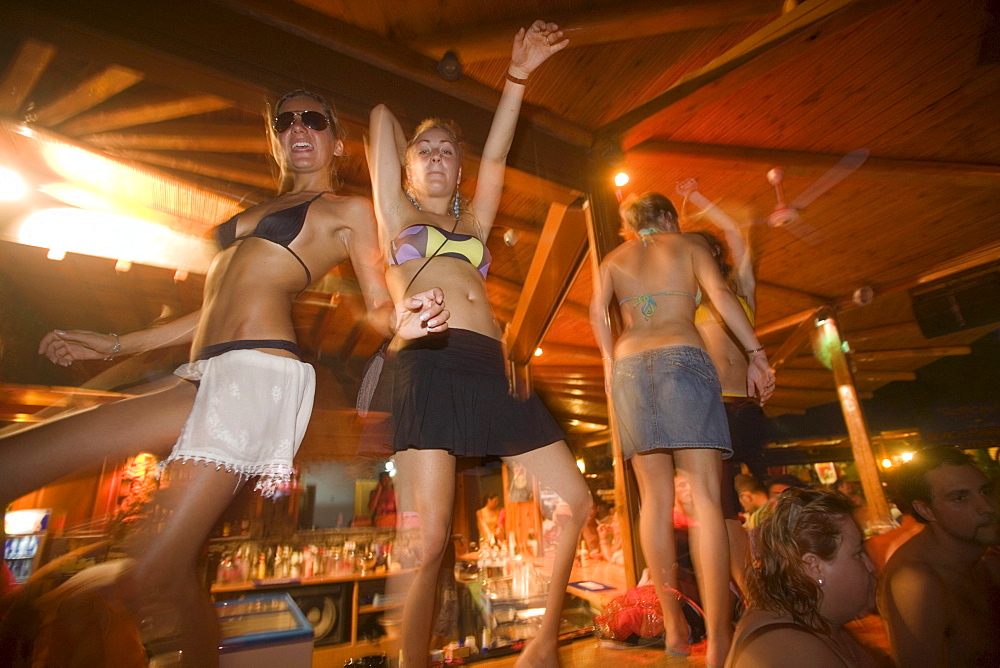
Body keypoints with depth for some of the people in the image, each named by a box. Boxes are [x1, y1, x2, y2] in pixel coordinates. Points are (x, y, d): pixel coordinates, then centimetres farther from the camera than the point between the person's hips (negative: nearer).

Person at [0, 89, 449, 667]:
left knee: (151, 581, -13)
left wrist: (403, 320, -21)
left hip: (258, 367, -8)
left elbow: (379, 304, 3)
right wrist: (115, 345, 31)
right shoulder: (260, 213, 30)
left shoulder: (350, 210, 11)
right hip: (205, 376, 9)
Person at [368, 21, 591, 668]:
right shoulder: (396, 215, 19)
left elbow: (495, 159, 19)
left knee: (577, 502, 3)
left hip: (493, 372, 5)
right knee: (428, 540, -11)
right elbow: (382, 117, 21)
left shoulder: (474, 223, 28)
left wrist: (517, 76, 18)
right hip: (429, 367, -4)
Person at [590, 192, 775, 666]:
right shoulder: (689, 244, 16)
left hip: (630, 367, 3)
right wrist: (756, 353, 2)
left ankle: (674, 625, 13)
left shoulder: (613, 259, 22)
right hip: (683, 358, -2)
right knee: (705, 496, -5)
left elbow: (598, 311, 6)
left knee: (655, 498, 6)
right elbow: (721, 295, 0)